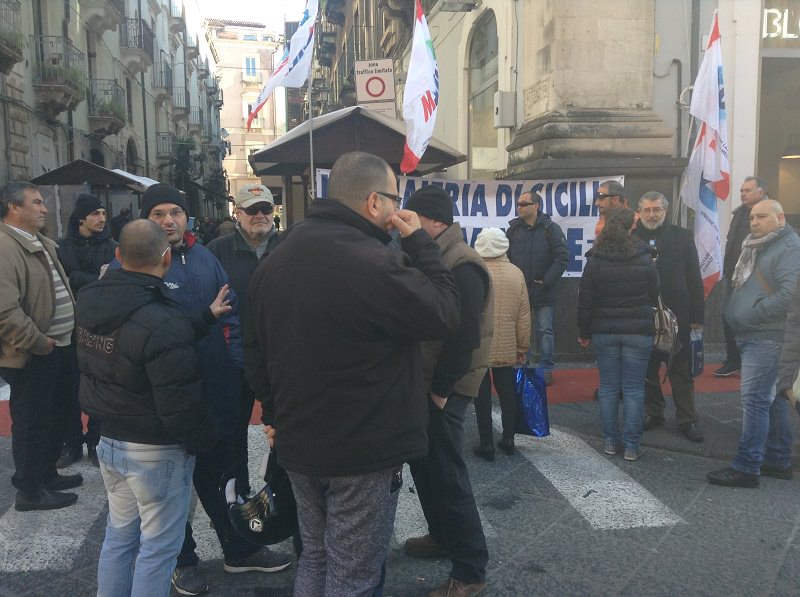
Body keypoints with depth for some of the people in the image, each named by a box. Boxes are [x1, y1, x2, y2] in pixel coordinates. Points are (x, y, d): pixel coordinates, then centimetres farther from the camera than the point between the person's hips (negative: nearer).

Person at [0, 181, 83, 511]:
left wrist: (69, 333, 11)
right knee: (31, 423, 4)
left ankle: (47, 474, 37)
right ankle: (30, 491, 19)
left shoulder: (42, 243, 13)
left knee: (53, 418, 21)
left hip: (60, 347, 9)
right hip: (33, 356, -9)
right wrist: (38, 343, -20)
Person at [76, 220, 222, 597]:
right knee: (158, 547, 7)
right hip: (156, 451, -8)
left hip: (109, 439, 8)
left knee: (119, 534, 22)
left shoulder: (90, 300, -2)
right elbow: (180, 405, -25)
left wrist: (205, 317, 5)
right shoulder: (162, 321, -27)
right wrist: (202, 441, -7)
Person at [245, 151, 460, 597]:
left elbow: (256, 348, 12)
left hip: (299, 444, 8)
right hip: (365, 448, -8)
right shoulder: (373, 263, -24)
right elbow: (446, 313, -15)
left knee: (315, 556, 24)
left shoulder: (276, 259, 5)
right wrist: (420, 242, -5)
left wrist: (276, 413, 21)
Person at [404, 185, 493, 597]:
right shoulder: (438, 259, 11)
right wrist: (429, 385, 11)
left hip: (443, 389, -10)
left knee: (445, 473, -2)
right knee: (423, 463, 20)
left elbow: (463, 336, -24)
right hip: (425, 382, 10)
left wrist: (440, 389, -19)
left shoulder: (462, 266, -19)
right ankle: (442, 535, 39)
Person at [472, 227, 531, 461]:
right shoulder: (516, 273, -1)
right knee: (507, 393, 16)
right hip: (507, 347, 3)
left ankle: (487, 444, 10)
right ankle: (508, 439, 24)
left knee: (482, 396, 5)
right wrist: (523, 346, 11)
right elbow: (524, 315, 2)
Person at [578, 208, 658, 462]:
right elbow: (654, 295, 4)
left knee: (608, 387, 10)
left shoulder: (595, 261, -4)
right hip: (638, 332, -1)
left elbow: (585, 301, -2)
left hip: (604, 332, 1)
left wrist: (584, 332, 7)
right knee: (633, 389, 4)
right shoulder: (644, 260, -5)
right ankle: (632, 446, 8)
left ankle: (610, 441, 16)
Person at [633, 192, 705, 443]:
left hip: (677, 317, -1)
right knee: (647, 370, 11)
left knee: (681, 370, 6)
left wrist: (697, 316, -3)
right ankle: (653, 413, 25)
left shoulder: (682, 236, 3)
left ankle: (687, 420, 15)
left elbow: (694, 278, 2)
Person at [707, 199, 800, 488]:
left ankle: (746, 468, -6)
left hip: (767, 337, -10)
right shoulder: (756, 247, 19)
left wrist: (751, 314, -16)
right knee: (772, 398, 16)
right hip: (750, 335, 10)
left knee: (755, 399, -10)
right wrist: (735, 315, 11)